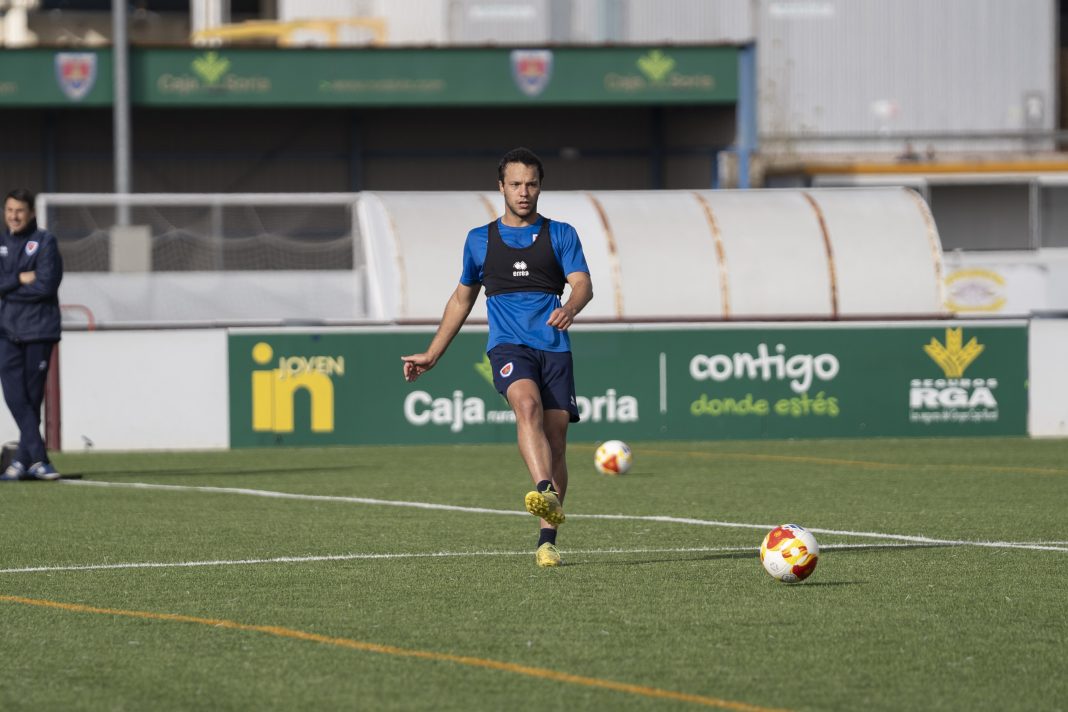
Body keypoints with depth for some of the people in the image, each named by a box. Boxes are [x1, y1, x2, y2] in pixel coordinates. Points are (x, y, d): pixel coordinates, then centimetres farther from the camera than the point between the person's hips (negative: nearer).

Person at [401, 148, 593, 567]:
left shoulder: (561, 235, 12)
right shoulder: (480, 240, 16)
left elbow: (583, 284, -2)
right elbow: (462, 298, 27)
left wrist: (569, 308, -26)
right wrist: (431, 355, 27)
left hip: (554, 348, 1)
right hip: (507, 345, -1)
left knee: (555, 441, -5)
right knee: (527, 404, -31)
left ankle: (546, 541, 3)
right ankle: (546, 493, -52)